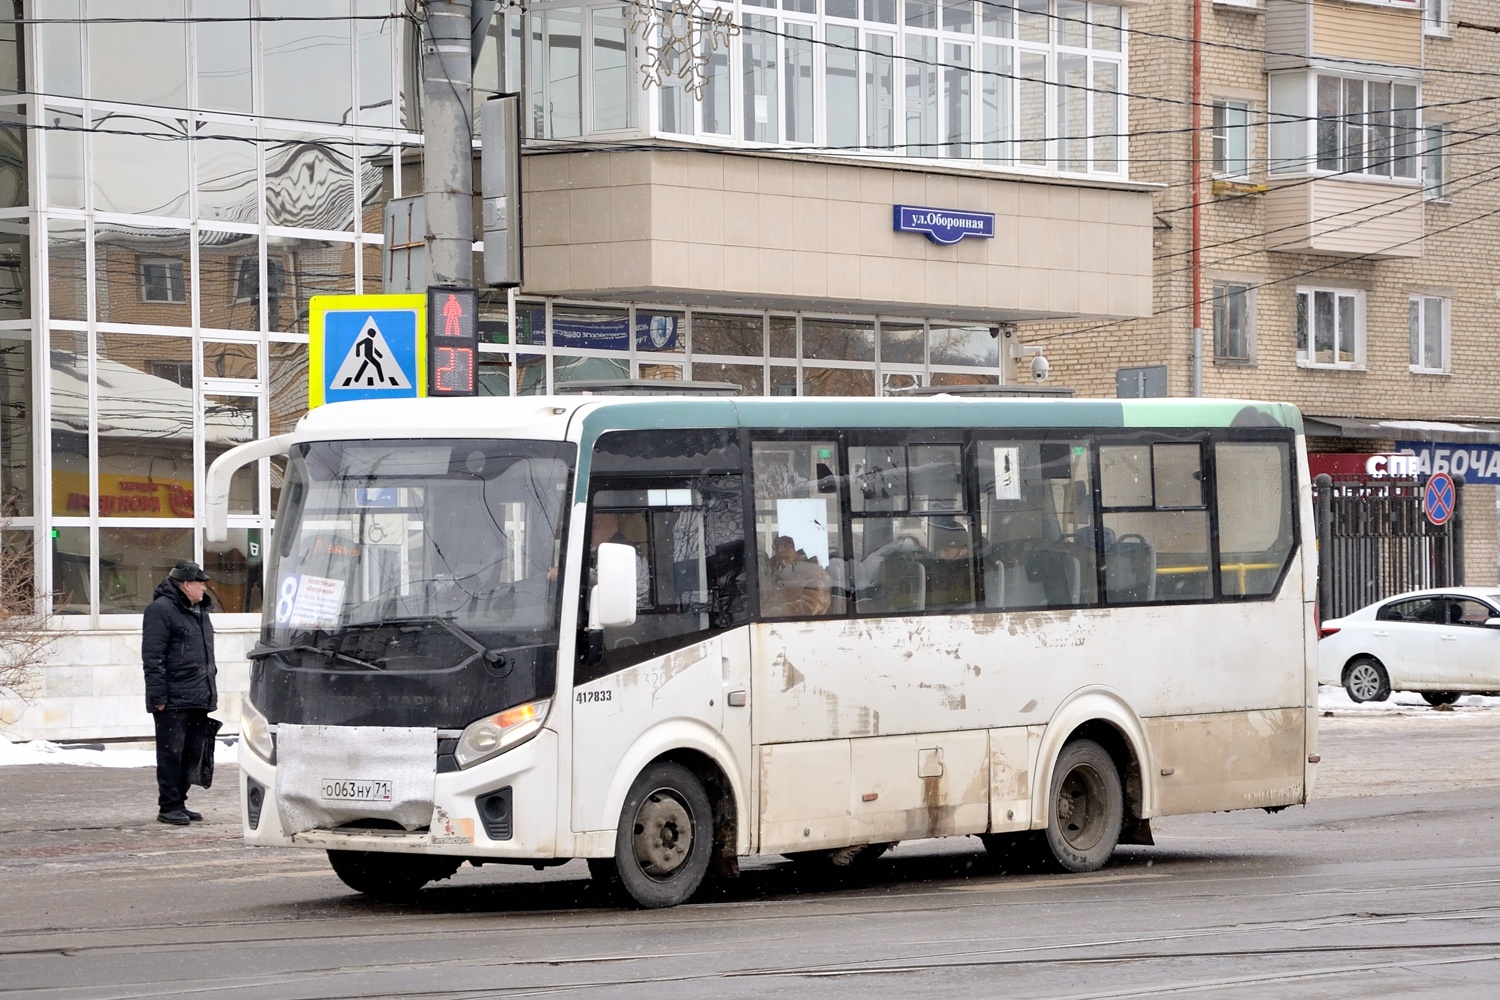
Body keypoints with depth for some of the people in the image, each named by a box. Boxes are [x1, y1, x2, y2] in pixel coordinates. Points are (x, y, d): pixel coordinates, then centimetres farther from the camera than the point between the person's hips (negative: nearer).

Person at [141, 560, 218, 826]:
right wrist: (158, 695, -17)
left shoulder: (199, 611, 20)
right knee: (171, 753, -5)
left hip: (198, 700, 9)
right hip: (173, 701, -9)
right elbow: (152, 656, -13)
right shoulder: (161, 609, -8)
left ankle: (179, 802, 18)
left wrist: (210, 691, 24)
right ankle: (169, 806, -1)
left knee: (192, 753, 10)